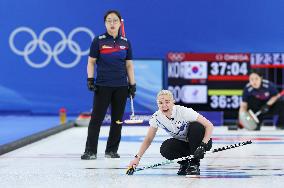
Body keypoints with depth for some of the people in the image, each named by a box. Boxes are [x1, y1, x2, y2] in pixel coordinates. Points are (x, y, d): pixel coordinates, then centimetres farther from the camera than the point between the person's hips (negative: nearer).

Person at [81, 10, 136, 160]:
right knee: (96, 118, -6)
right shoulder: (98, 41, -2)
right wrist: (90, 79, -8)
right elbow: (91, 62, 1)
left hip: (121, 87, 3)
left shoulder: (125, 42, 7)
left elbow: (129, 65, 11)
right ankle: (90, 151, -5)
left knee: (118, 119, 6)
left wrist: (132, 84, 7)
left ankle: (111, 150, 15)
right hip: (103, 86, -3)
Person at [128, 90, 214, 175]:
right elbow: (148, 140, -5)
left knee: (196, 127, -35)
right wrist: (137, 157, -17)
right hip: (182, 143, 3)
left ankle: (194, 164, -17)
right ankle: (184, 163, 2)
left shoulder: (183, 111, -28)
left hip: (195, 142, -3)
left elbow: (209, 125, -29)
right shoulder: (157, 117, -15)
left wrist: (203, 145, -41)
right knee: (165, 149, -29)